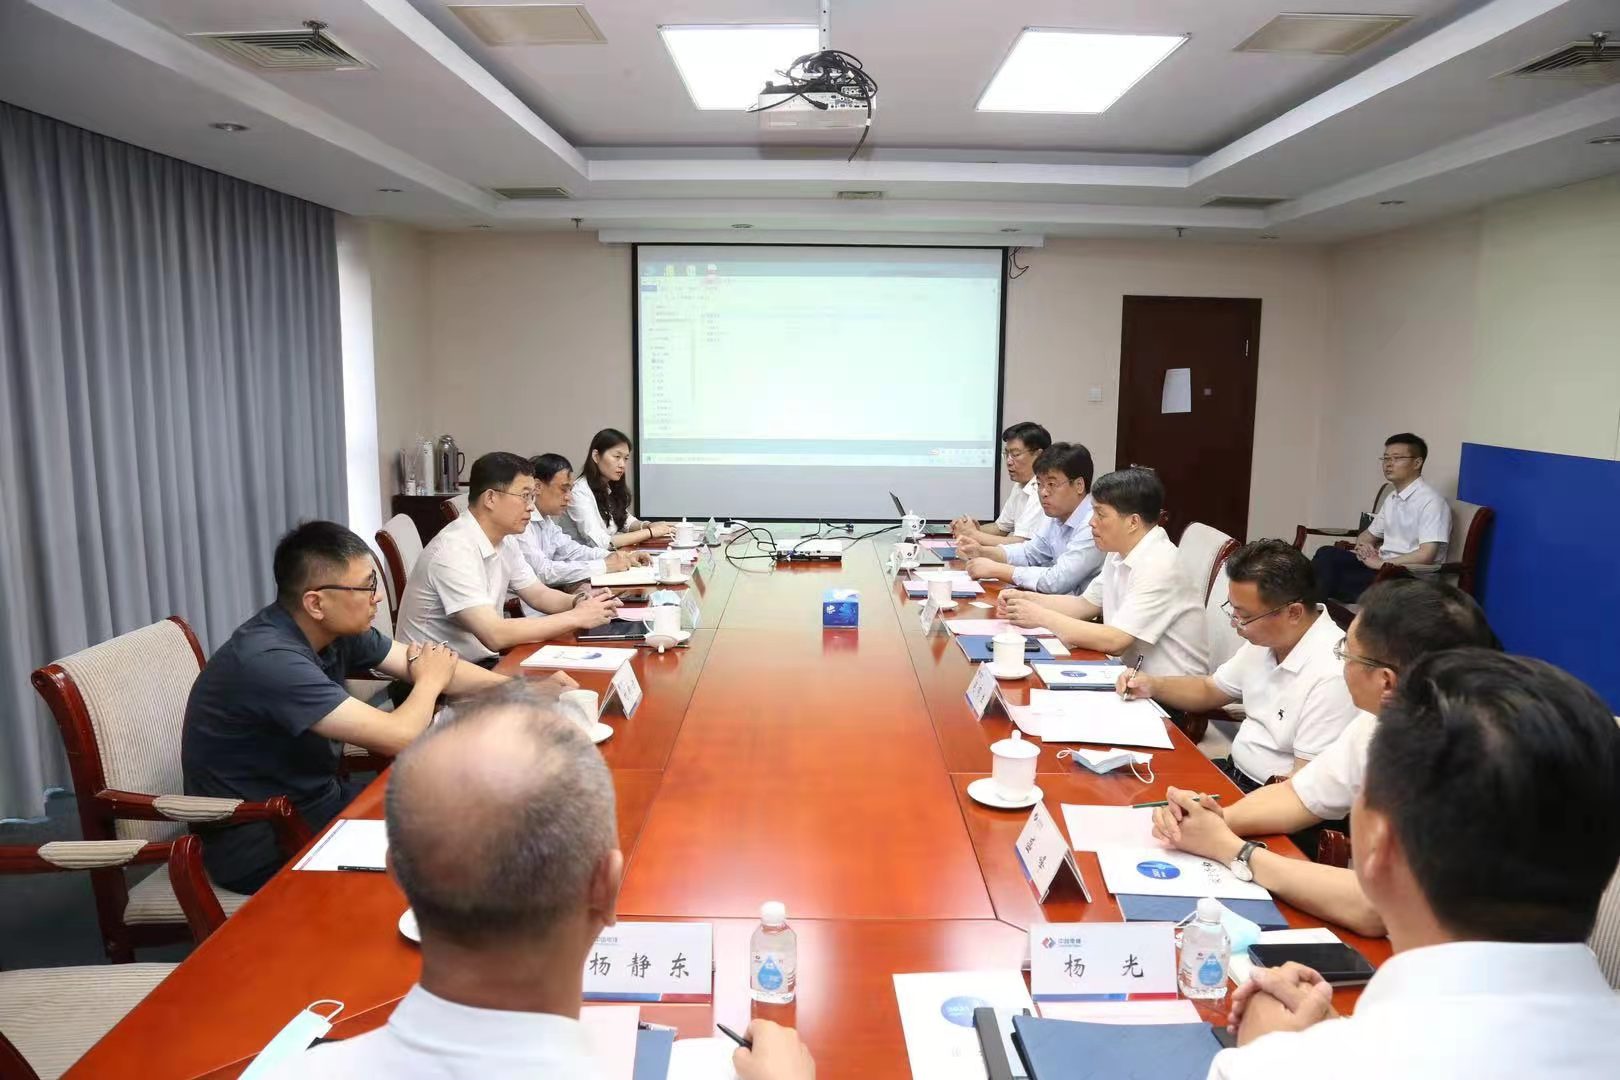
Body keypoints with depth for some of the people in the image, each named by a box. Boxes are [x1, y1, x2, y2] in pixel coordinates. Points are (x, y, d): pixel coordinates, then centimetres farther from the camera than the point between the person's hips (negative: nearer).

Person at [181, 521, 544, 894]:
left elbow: (414, 664, 6)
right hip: (263, 845, -8)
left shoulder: (336, 628, -6)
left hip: (315, 801, 8)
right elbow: (400, 738, -31)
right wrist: (430, 681, -9)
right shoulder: (269, 660, -31)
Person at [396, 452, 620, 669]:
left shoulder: (505, 540, 3)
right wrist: (576, 617, -23)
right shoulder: (455, 549, -23)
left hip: (481, 663, 8)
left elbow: (538, 594, 14)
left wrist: (579, 601, -8)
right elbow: (495, 635, -29)